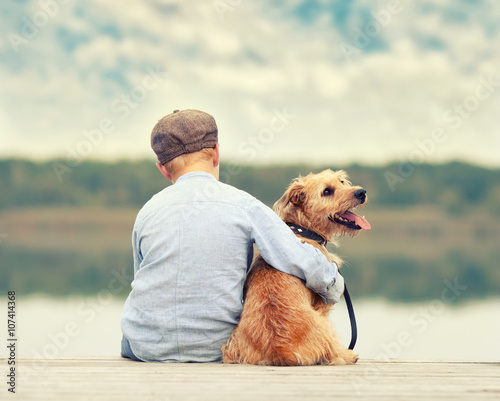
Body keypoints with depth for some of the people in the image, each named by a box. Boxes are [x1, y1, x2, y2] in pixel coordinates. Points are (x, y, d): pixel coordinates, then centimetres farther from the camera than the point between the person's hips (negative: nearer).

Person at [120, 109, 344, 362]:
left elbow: (149, 287, 10)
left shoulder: (148, 211, -1)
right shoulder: (244, 206, -8)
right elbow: (302, 262, -14)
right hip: (213, 351, -1)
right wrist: (334, 287, 7)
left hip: (147, 349, 1)